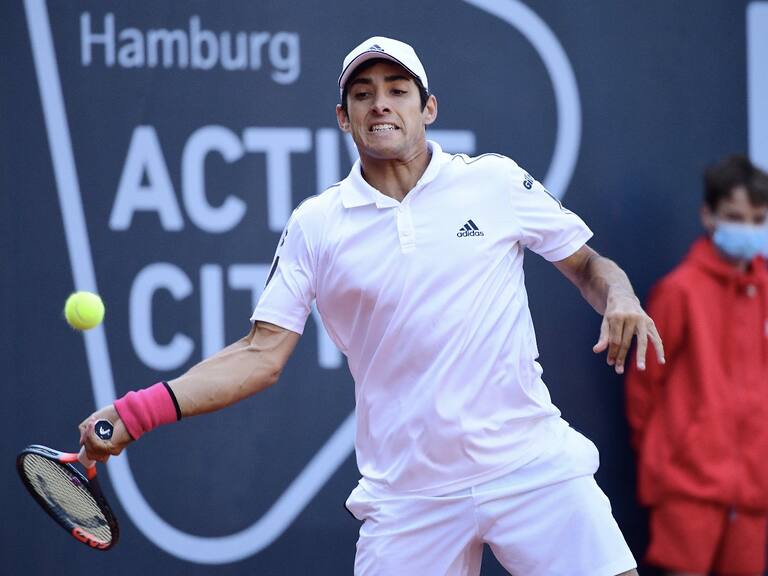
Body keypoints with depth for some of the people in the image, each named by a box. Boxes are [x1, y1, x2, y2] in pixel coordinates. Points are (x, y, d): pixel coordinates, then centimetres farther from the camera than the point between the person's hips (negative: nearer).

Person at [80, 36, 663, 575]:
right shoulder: (315, 225, 5)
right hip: (410, 495, 1)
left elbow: (587, 263, 13)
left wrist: (619, 297, -10)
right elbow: (263, 355, 3)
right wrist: (136, 413, -7)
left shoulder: (496, 182, 3)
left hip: (533, 466, 0)